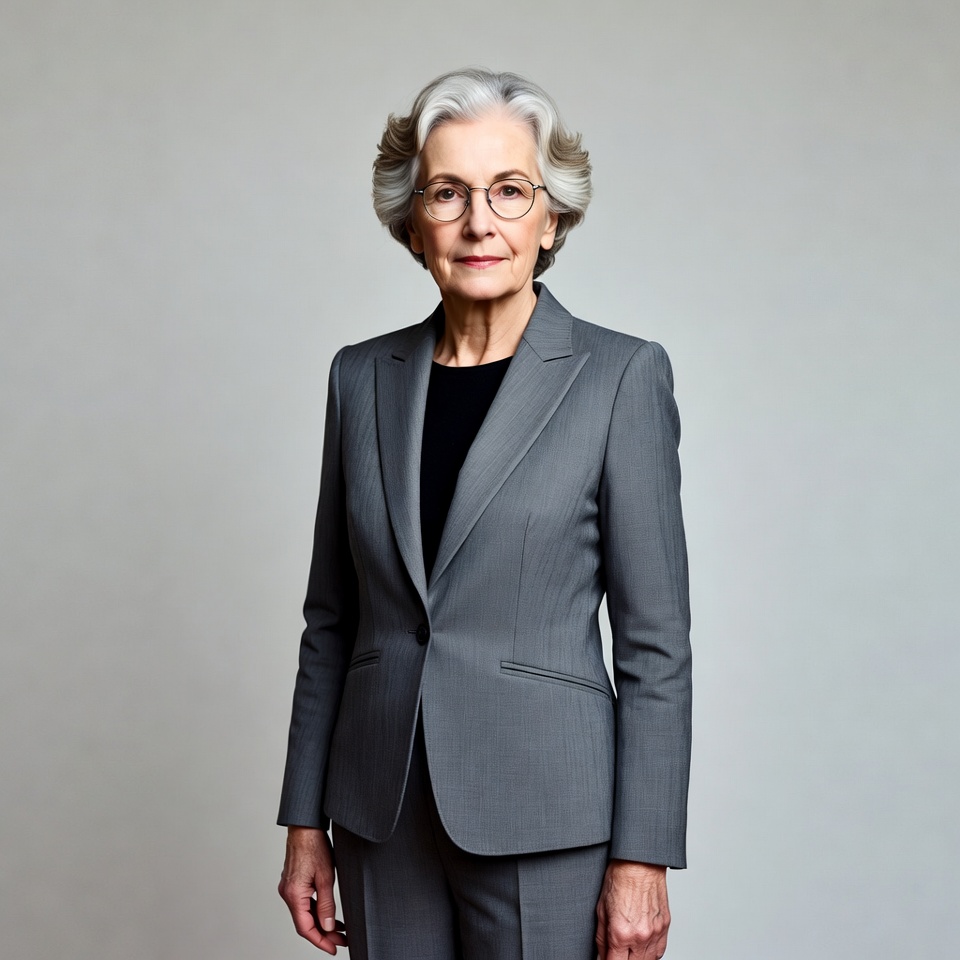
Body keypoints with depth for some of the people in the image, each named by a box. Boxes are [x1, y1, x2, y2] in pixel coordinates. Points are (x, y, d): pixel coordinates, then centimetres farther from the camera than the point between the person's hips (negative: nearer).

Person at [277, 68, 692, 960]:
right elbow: (331, 619, 10)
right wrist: (305, 823, 8)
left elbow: (655, 639, -7)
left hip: (542, 814, -3)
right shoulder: (363, 376, 6)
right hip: (386, 817, 4)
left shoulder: (621, 375, -6)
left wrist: (642, 858, -10)